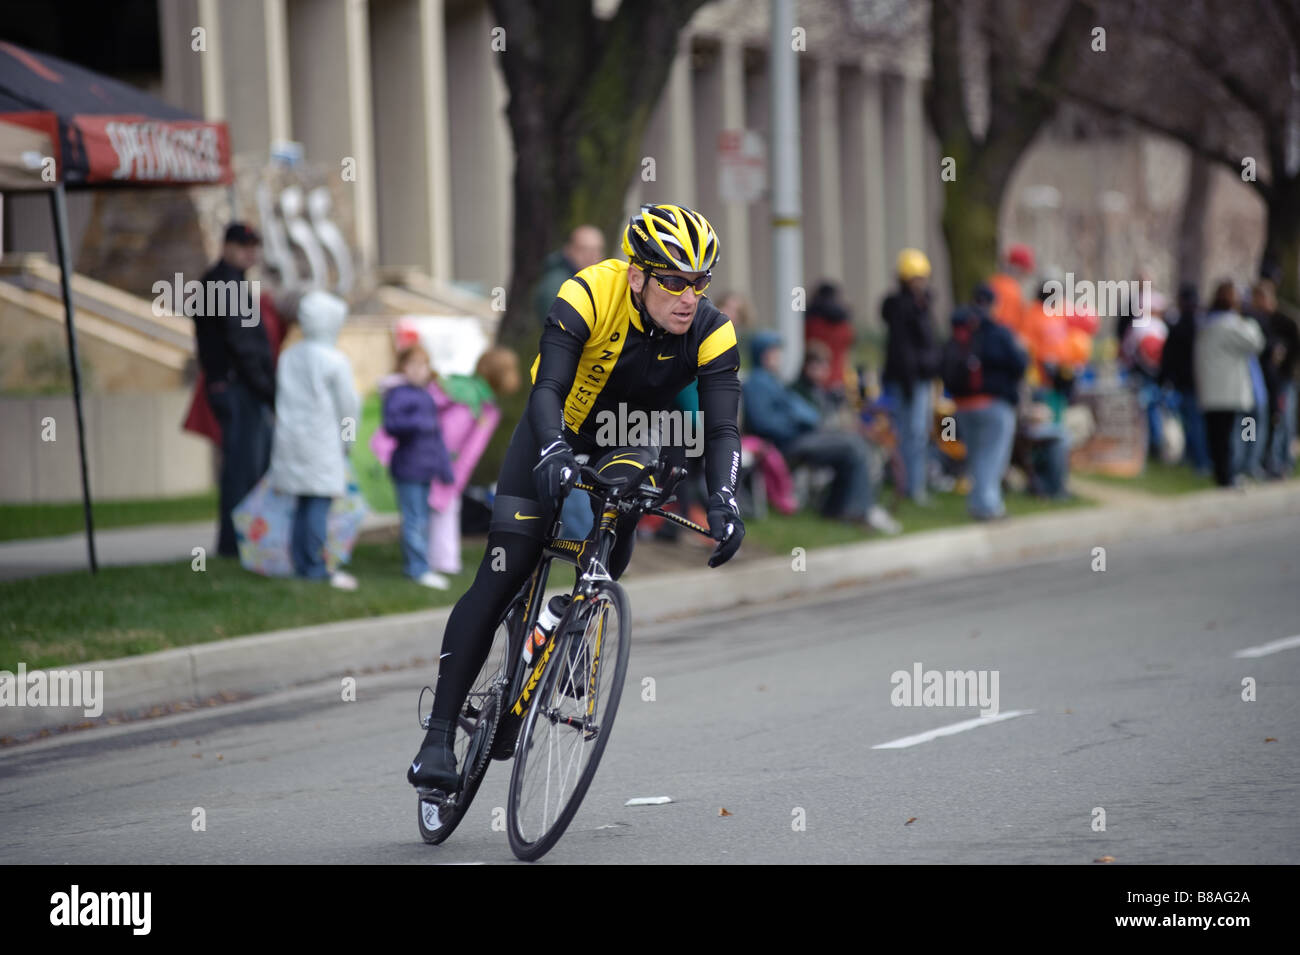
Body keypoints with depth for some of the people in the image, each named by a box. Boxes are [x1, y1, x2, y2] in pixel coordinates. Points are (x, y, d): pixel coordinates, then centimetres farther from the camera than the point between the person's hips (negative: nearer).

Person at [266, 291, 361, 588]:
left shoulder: (288, 357, 7)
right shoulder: (334, 361, -10)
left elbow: (282, 399, 14)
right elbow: (348, 405, -5)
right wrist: (345, 441, 10)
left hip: (290, 438, 6)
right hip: (322, 442, -6)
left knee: (303, 504, 11)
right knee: (320, 502, -4)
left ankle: (301, 563, 11)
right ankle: (315, 567, -6)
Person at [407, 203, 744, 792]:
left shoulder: (711, 333, -24)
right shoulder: (590, 295, -32)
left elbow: (722, 428, -28)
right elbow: (547, 388, -39)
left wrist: (723, 500, -46)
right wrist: (553, 452, -58)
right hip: (558, 437, -3)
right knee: (502, 577, -13)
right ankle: (439, 736, -12)